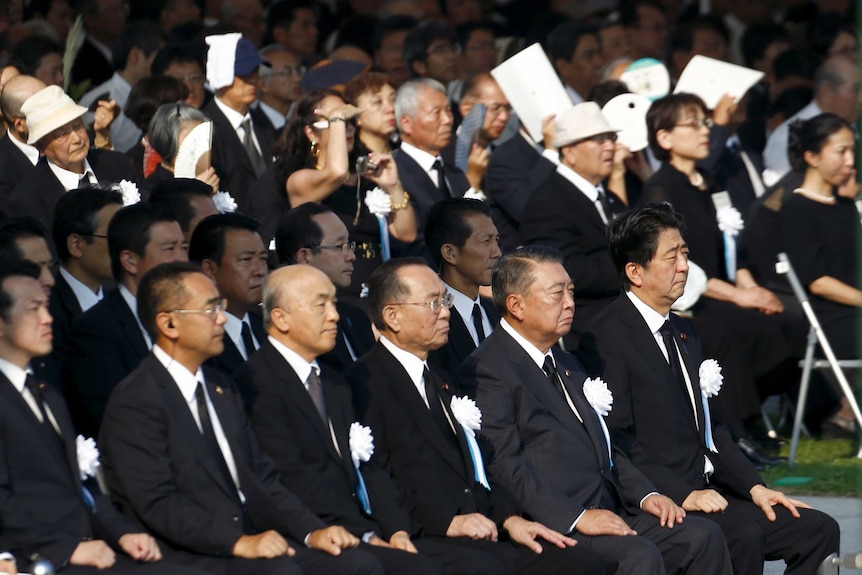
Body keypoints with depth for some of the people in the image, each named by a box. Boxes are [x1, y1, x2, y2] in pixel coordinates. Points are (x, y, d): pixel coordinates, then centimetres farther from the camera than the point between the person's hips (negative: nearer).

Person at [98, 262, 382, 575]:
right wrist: (239, 542, -23)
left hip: (254, 538, 8)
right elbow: (158, 504, -15)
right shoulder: (134, 402, -6)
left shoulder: (221, 389, 21)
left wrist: (311, 532, 4)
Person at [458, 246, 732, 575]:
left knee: (702, 536, -8)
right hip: (555, 528, -9)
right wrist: (577, 518, -22)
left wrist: (644, 494, 10)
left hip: (609, 511, 9)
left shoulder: (566, 365, 25)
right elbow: (504, 467, -16)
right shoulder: (487, 370, -7)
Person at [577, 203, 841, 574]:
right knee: (744, 535, -33)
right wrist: (682, 495, -23)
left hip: (706, 491, 9)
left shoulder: (684, 334, 21)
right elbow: (618, 443, -16)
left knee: (818, 530, -4)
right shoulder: (607, 339, -9)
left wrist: (754, 487, 9)